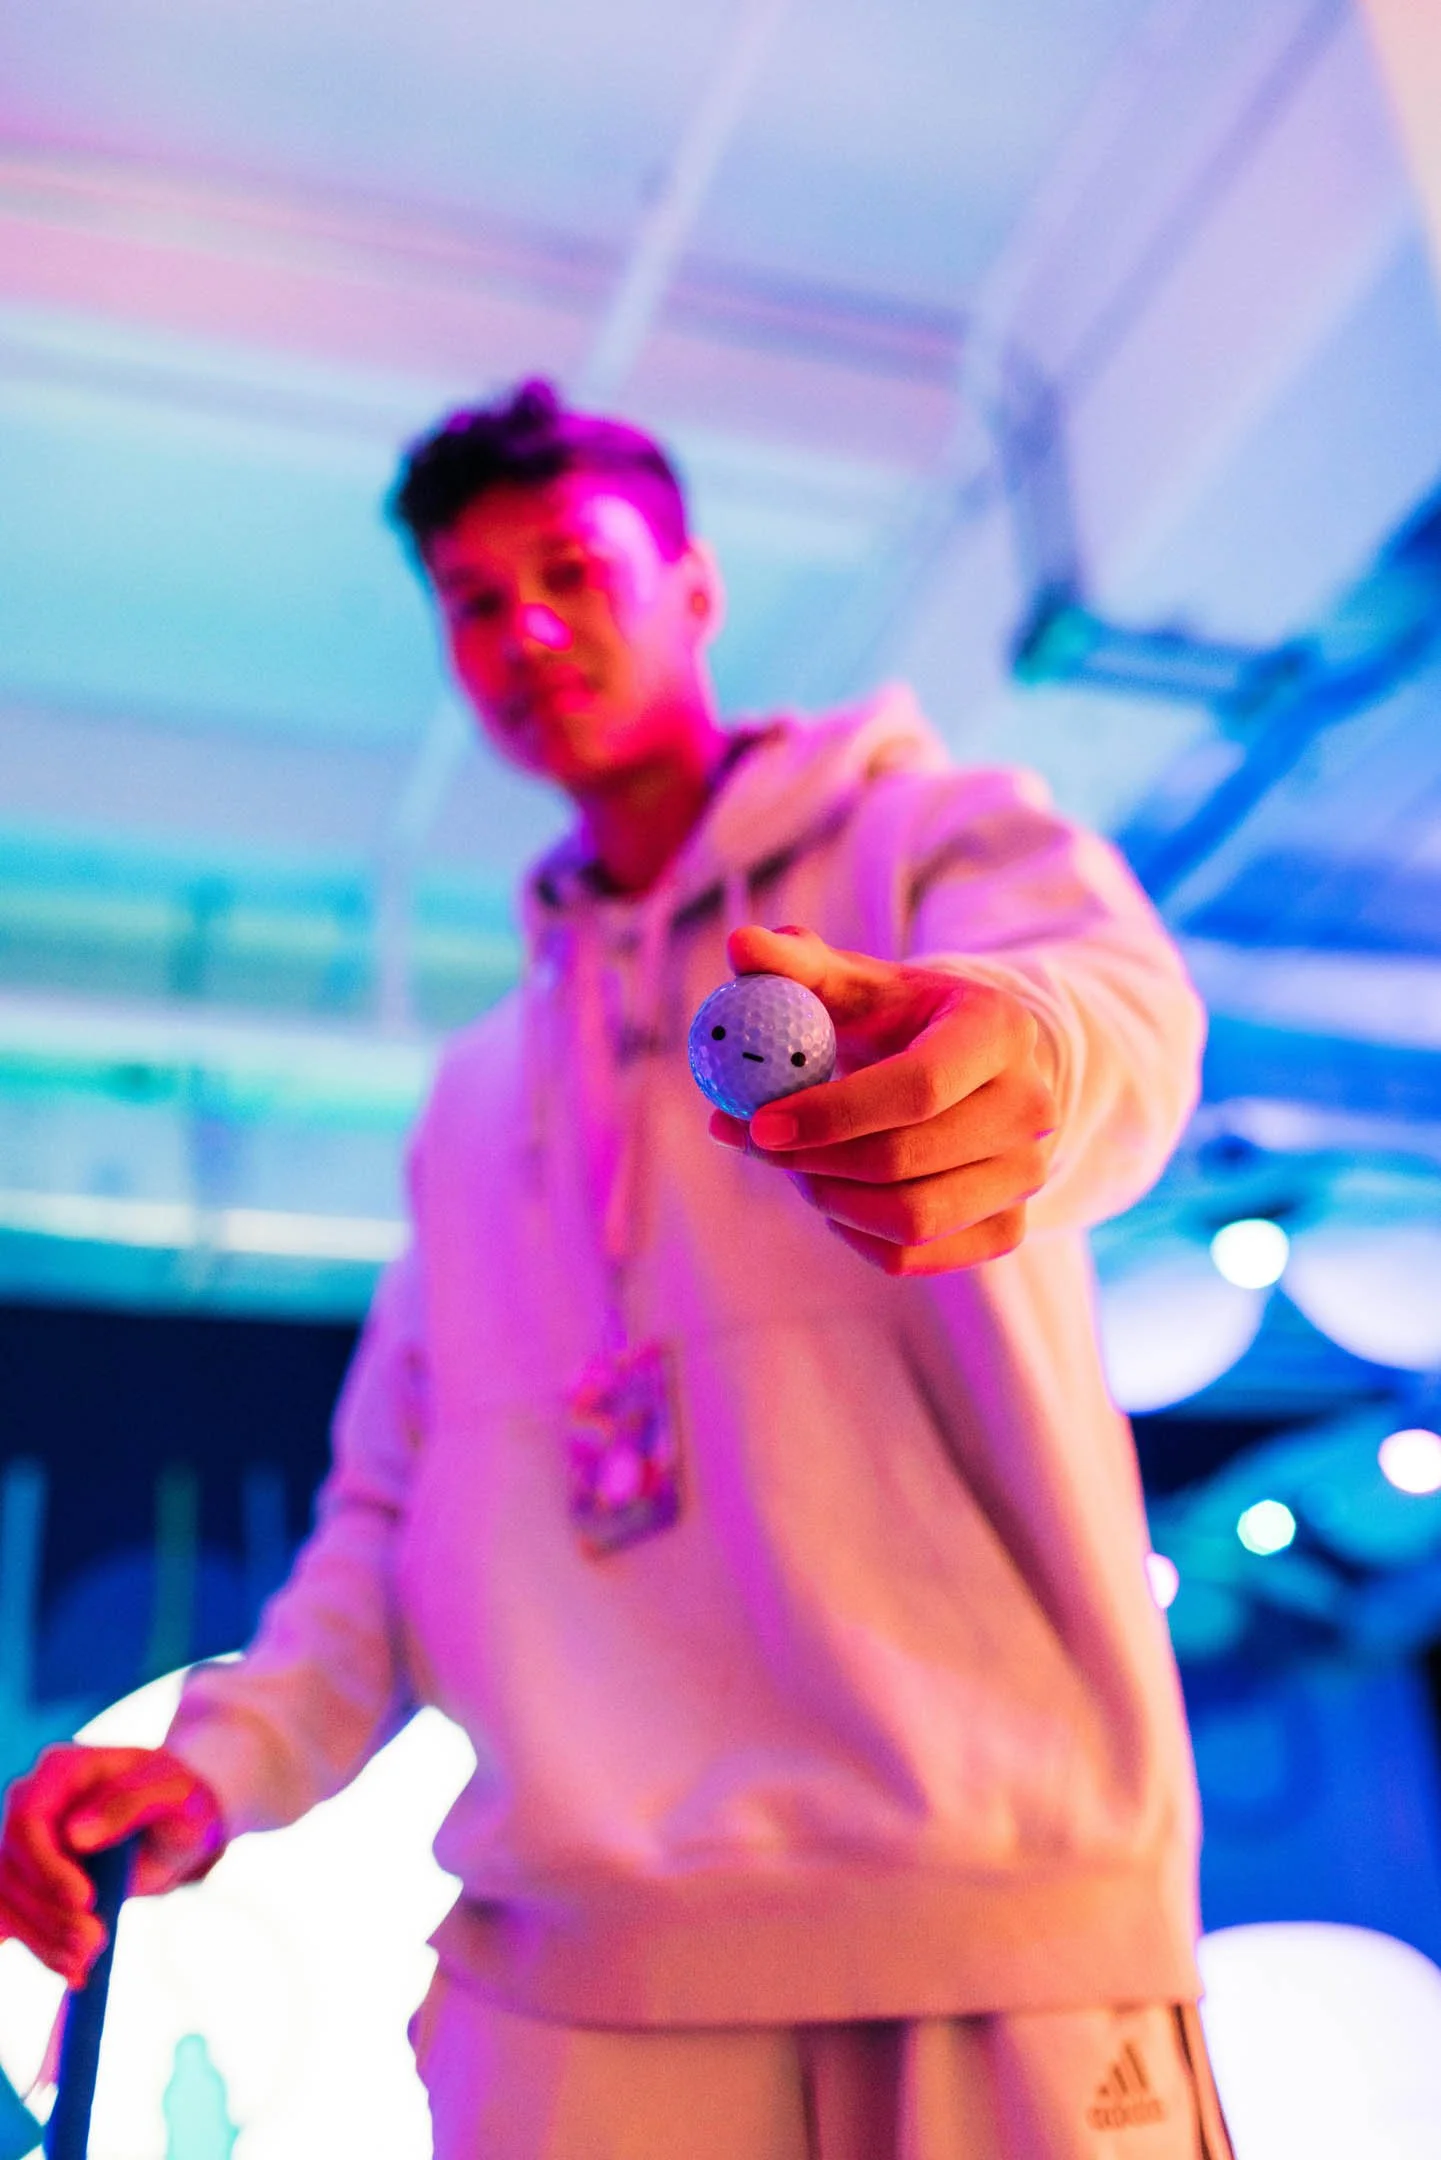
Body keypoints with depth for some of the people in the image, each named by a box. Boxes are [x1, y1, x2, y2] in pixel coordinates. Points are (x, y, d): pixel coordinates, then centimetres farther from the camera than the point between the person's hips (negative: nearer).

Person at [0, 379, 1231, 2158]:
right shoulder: (477, 1094, 20)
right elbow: (396, 1496, 18)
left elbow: (1113, 990, -19)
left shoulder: (938, 837, 5)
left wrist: (1016, 1041, -43)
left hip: (998, 1904, -3)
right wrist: (225, 1758, 0)